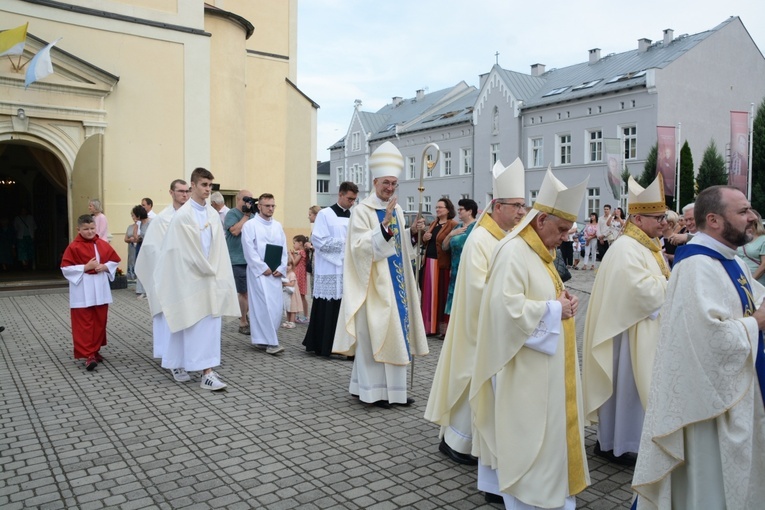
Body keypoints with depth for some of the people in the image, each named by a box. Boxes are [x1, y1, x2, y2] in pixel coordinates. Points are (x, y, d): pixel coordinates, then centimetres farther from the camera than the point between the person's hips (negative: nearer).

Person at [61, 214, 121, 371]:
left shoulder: (103, 244, 5)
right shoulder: (73, 247, -7)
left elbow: (115, 261, 11)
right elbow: (66, 268, -10)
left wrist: (105, 267, -8)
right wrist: (85, 267, -19)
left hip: (100, 289, 5)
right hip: (82, 292, -4)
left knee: (100, 321, 11)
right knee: (84, 323, -3)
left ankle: (95, 350, 25)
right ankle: (88, 355, -3)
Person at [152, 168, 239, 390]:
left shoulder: (213, 214, 9)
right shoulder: (182, 215, -11)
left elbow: (218, 247, 9)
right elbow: (188, 251, -12)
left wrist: (216, 272, 2)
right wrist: (208, 271, -7)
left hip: (211, 278, 6)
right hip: (192, 278, -6)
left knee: (211, 323, 9)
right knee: (198, 324, -5)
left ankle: (207, 367, 20)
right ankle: (206, 373, -4)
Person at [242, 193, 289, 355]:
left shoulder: (278, 226, 14)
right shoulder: (250, 225, -3)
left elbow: (284, 249, 12)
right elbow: (249, 250, -10)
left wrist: (281, 268, -1)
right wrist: (263, 268, -13)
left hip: (276, 273, 6)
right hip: (258, 272, -6)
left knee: (277, 307, 4)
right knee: (265, 307, -11)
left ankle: (261, 339, 17)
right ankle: (271, 342, -6)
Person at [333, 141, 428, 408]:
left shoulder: (397, 209, 12)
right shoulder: (362, 210, -9)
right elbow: (360, 246, -20)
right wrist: (384, 224, -27)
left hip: (395, 281, 7)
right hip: (373, 282, -7)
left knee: (395, 331, 9)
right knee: (374, 333, -3)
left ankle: (392, 387, 19)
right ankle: (374, 389, 7)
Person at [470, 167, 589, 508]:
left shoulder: (539, 252, 11)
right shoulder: (513, 252, -20)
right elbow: (509, 310, -28)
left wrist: (562, 301, 2)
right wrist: (554, 310, -18)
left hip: (544, 367, 10)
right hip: (524, 369, -10)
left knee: (546, 434, 19)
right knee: (528, 437, 1)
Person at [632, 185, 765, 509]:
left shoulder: (730, 260, 9)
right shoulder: (697, 265, -24)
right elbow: (711, 334, -33)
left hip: (735, 391, 10)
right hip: (710, 399, -10)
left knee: (731, 477, 24)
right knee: (708, 482, 6)